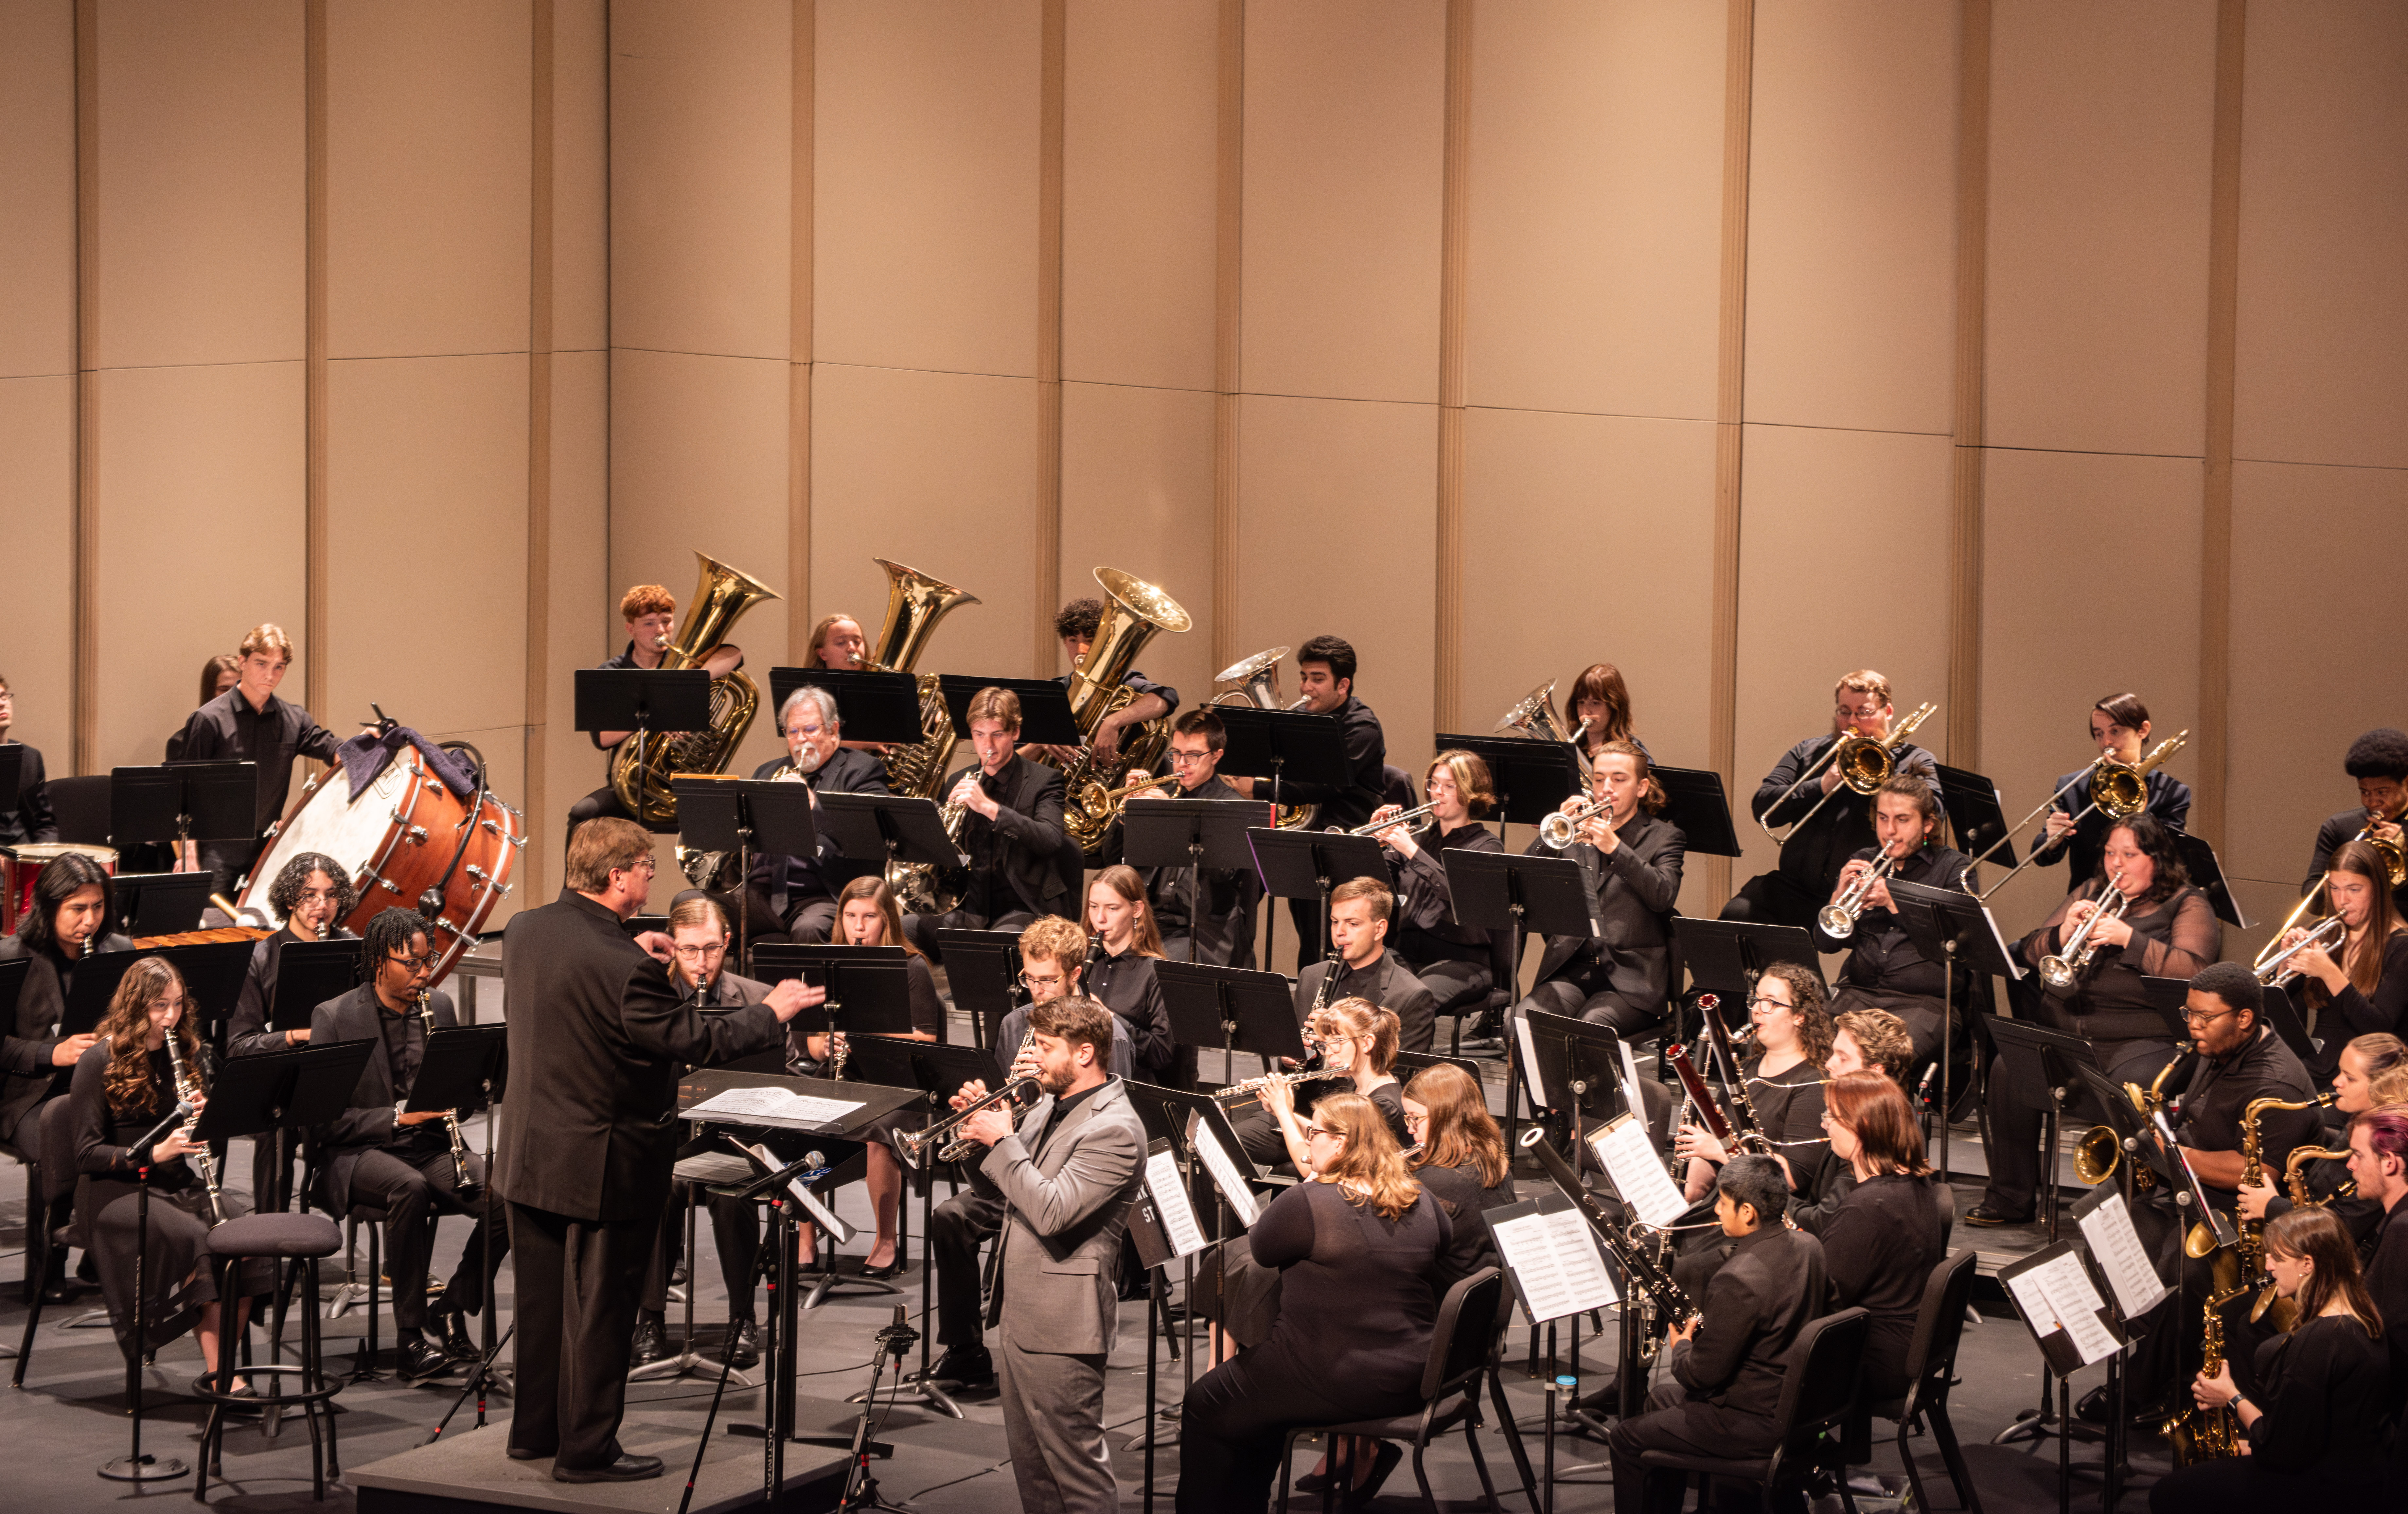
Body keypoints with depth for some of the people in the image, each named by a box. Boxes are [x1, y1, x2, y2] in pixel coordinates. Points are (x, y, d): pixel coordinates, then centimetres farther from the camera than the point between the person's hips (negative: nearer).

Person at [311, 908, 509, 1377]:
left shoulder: (439, 1007, 9)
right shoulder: (334, 1018, -6)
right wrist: (398, 1117, -23)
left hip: (429, 1145, 5)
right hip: (360, 1152, -5)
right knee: (411, 1188, -39)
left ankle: (454, 1307, -3)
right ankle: (409, 1336, -28)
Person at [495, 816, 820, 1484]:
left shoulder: (524, 930, -3)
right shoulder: (625, 969, -27)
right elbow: (702, 1040, -19)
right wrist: (772, 1011, -6)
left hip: (529, 1154, 8)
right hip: (602, 1165, -8)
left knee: (543, 1297, 19)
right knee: (599, 1308, 5)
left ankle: (535, 1429, 31)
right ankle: (586, 1449, 13)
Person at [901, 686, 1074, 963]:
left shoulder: (1044, 780, 0)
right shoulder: (957, 783, 15)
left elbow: (1051, 841, -18)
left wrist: (990, 808, -27)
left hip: (1021, 909, -4)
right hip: (968, 907, 5)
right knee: (903, 929, -23)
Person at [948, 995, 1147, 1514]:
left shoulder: (1114, 1130, -17)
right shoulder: (1048, 1108, 12)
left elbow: (1051, 1212, -27)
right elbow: (1000, 1191, 19)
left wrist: (1002, 1140, -19)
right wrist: (978, 1127, 2)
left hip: (1060, 1323, -10)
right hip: (1017, 1312, 10)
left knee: (1077, 1467, -3)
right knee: (1029, 1461, 17)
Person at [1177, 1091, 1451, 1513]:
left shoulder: (1308, 1203, -19)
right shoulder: (1422, 1204, 1)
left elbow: (1260, 1249, -4)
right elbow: (1444, 1240, 23)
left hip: (1335, 1382, -8)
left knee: (1204, 1409, 12)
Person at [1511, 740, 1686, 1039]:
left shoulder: (1663, 837, 10)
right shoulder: (1578, 833, 18)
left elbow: (1663, 896, -11)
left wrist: (1614, 847, -21)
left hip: (1630, 979, -3)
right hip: (1571, 969, 3)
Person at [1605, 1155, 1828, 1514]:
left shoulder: (1739, 1280, -31)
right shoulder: (1808, 1247, -3)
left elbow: (1701, 1375, -23)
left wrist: (1681, 1346, -2)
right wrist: (1703, 1325, 9)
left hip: (1756, 1424, -10)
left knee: (1626, 1439, 5)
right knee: (1661, 1397, 30)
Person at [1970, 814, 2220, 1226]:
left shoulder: (2189, 907, 6)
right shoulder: (2091, 894, 21)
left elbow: (2192, 970, -12)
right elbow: (2031, 953, 15)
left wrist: (2129, 937, -18)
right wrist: (2063, 933, -6)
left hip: (2143, 1038, -5)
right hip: (2065, 1030, 5)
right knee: (2007, 1073, -21)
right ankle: (2010, 1198, -8)